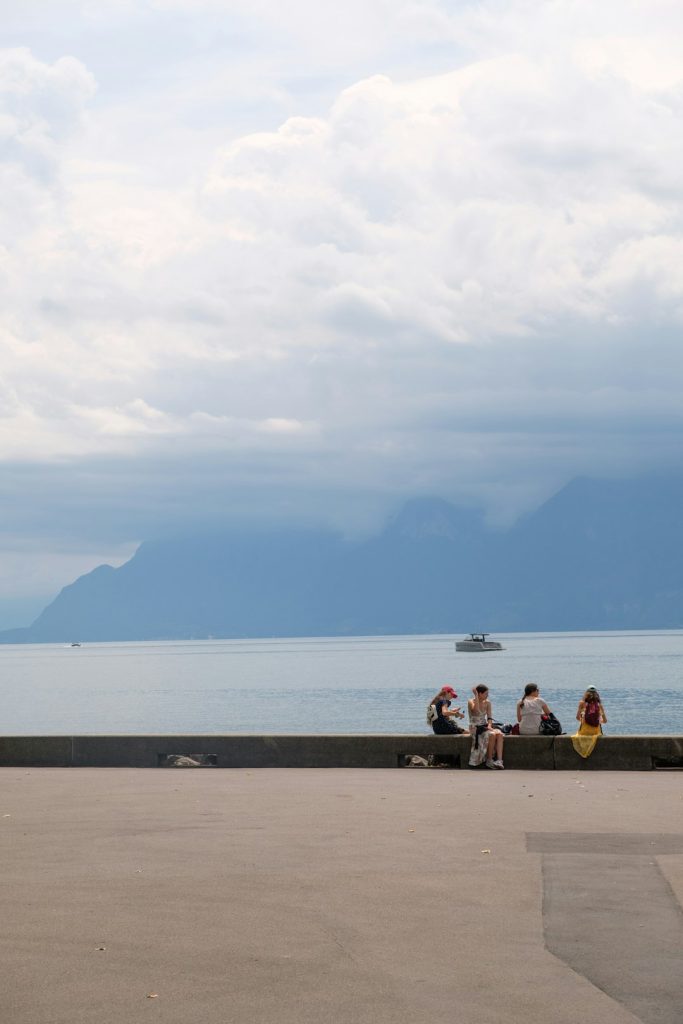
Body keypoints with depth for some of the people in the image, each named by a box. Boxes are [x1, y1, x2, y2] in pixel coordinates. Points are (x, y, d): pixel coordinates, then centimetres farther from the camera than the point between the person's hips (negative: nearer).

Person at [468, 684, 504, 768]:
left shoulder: (487, 703, 10)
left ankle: (499, 760, -37)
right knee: (492, 735, -32)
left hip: (485, 727, 5)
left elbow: (489, 717, 7)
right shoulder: (471, 701, -6)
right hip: (475, 727, -5)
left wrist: (489, 725, -13)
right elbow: (475, 709, -29)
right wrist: (475, 695, -23)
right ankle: (489, 761, -20)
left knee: (499, 734, -26)